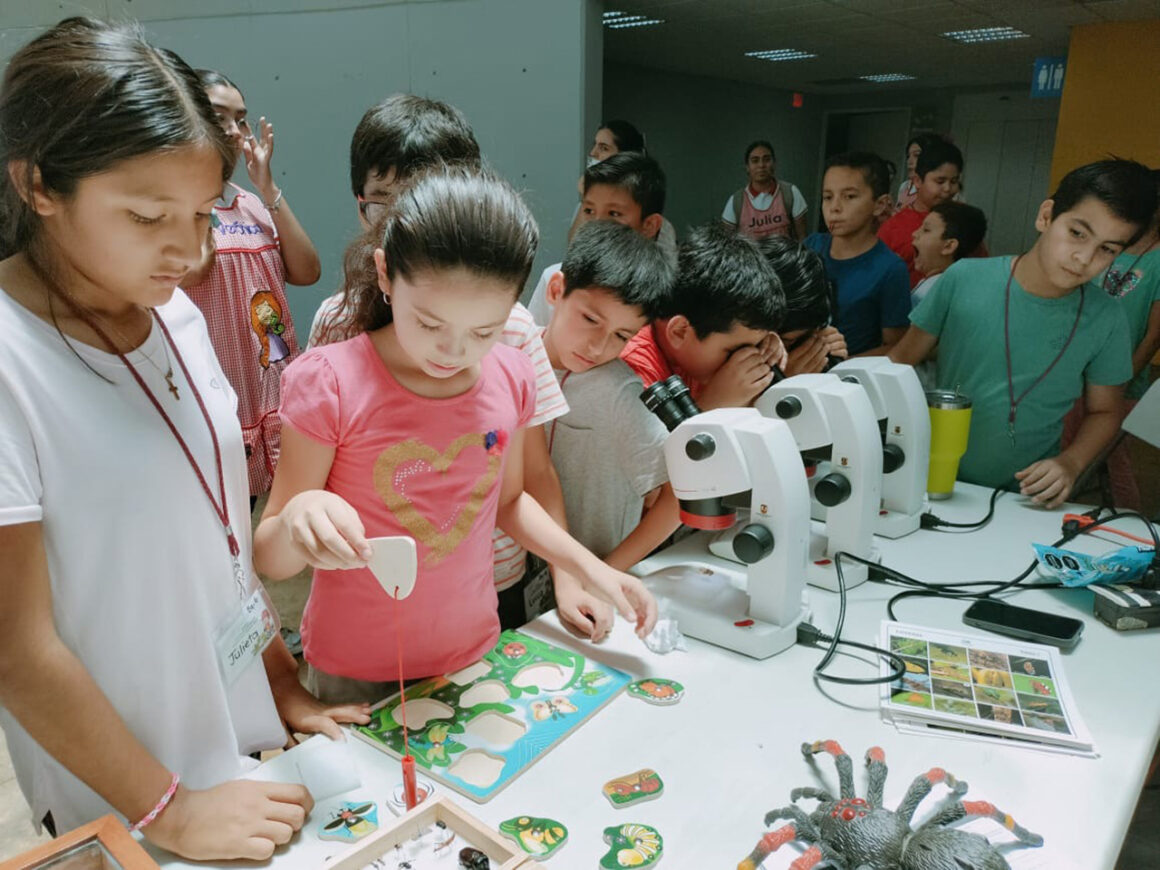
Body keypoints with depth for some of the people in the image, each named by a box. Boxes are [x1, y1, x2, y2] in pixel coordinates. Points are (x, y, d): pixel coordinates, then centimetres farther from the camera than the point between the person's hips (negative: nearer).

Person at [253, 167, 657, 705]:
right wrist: (298, 520, -36)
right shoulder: (329, 383, -20)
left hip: (473, 656, 4)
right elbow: (269, 559, -15)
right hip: (354, 678, -3)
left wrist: (590, 566, 0)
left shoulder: (510, 377, -8)